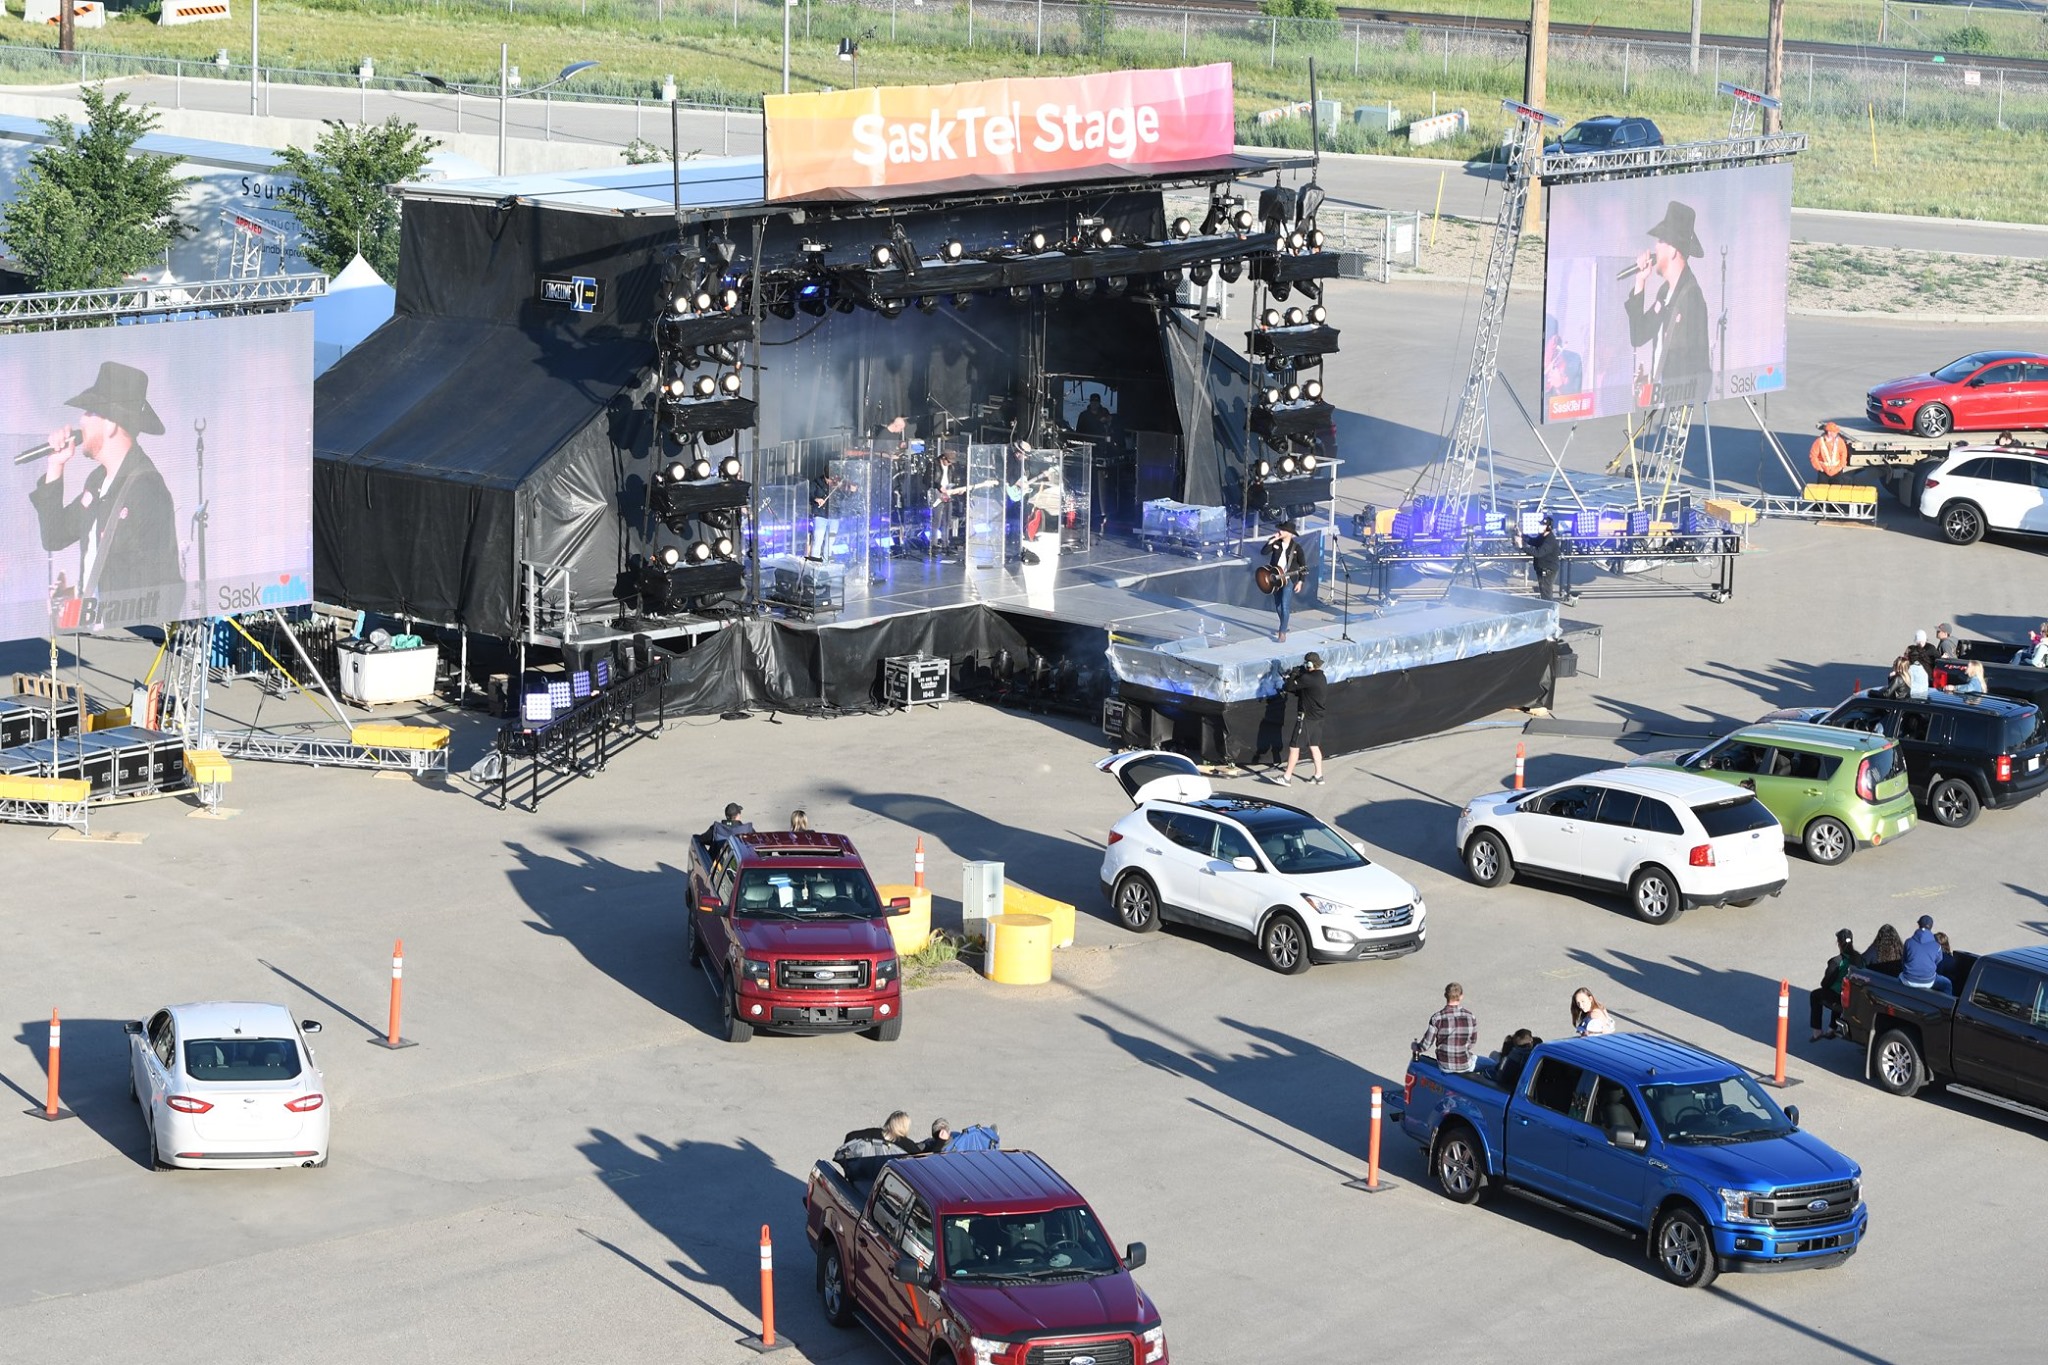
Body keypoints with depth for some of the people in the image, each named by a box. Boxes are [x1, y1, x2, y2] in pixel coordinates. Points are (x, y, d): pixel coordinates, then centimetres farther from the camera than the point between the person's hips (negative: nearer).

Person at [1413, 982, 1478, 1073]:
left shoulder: (1437, 1018, -16)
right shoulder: (1470, 1017, -10)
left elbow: (1425, 1045, -12)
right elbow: (1472, 1043, 4)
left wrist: (1415, 1046, 10)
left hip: (1445, 1066, 0)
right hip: (1465, 1066, 0)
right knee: (1475, 1058, 35)